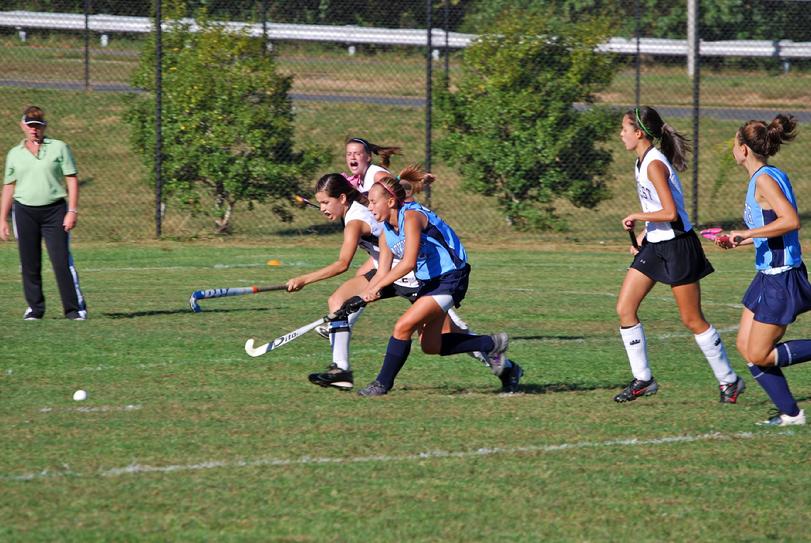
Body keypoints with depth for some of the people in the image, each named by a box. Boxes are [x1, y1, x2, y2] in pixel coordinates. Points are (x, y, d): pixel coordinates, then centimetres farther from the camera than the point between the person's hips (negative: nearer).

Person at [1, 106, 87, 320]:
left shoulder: (59, 148, 6)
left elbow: (72, 180, 3)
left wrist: (72, 211, -7)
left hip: (54, 210, -2)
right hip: (24, 212, 2)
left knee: (62, 261, -9)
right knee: (29, 264, 2)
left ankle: (75, 308, -5)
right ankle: (34, 308, 12)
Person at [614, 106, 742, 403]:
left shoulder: (654, 164, -21)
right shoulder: (642, 161, 9)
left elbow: (670, 213, -27)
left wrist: (636, 217, -16)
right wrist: (643, 233, 14)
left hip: (677, 246, -10)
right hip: (655, 245, 10)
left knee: (692, 320, 0)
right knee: (624, 309, 2)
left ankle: (728, 379, 14)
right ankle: (643, 379, 9)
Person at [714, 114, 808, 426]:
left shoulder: (765, 179, -17)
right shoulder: (763, 177, 12)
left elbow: (791, 221, -28)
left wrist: (746, 233, -24)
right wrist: (736, 242, 15)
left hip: (781, 279, -10)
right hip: (769, 275, 10)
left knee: (759, 355, -6)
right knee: (746, 347, 9)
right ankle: (790, 413, 12)